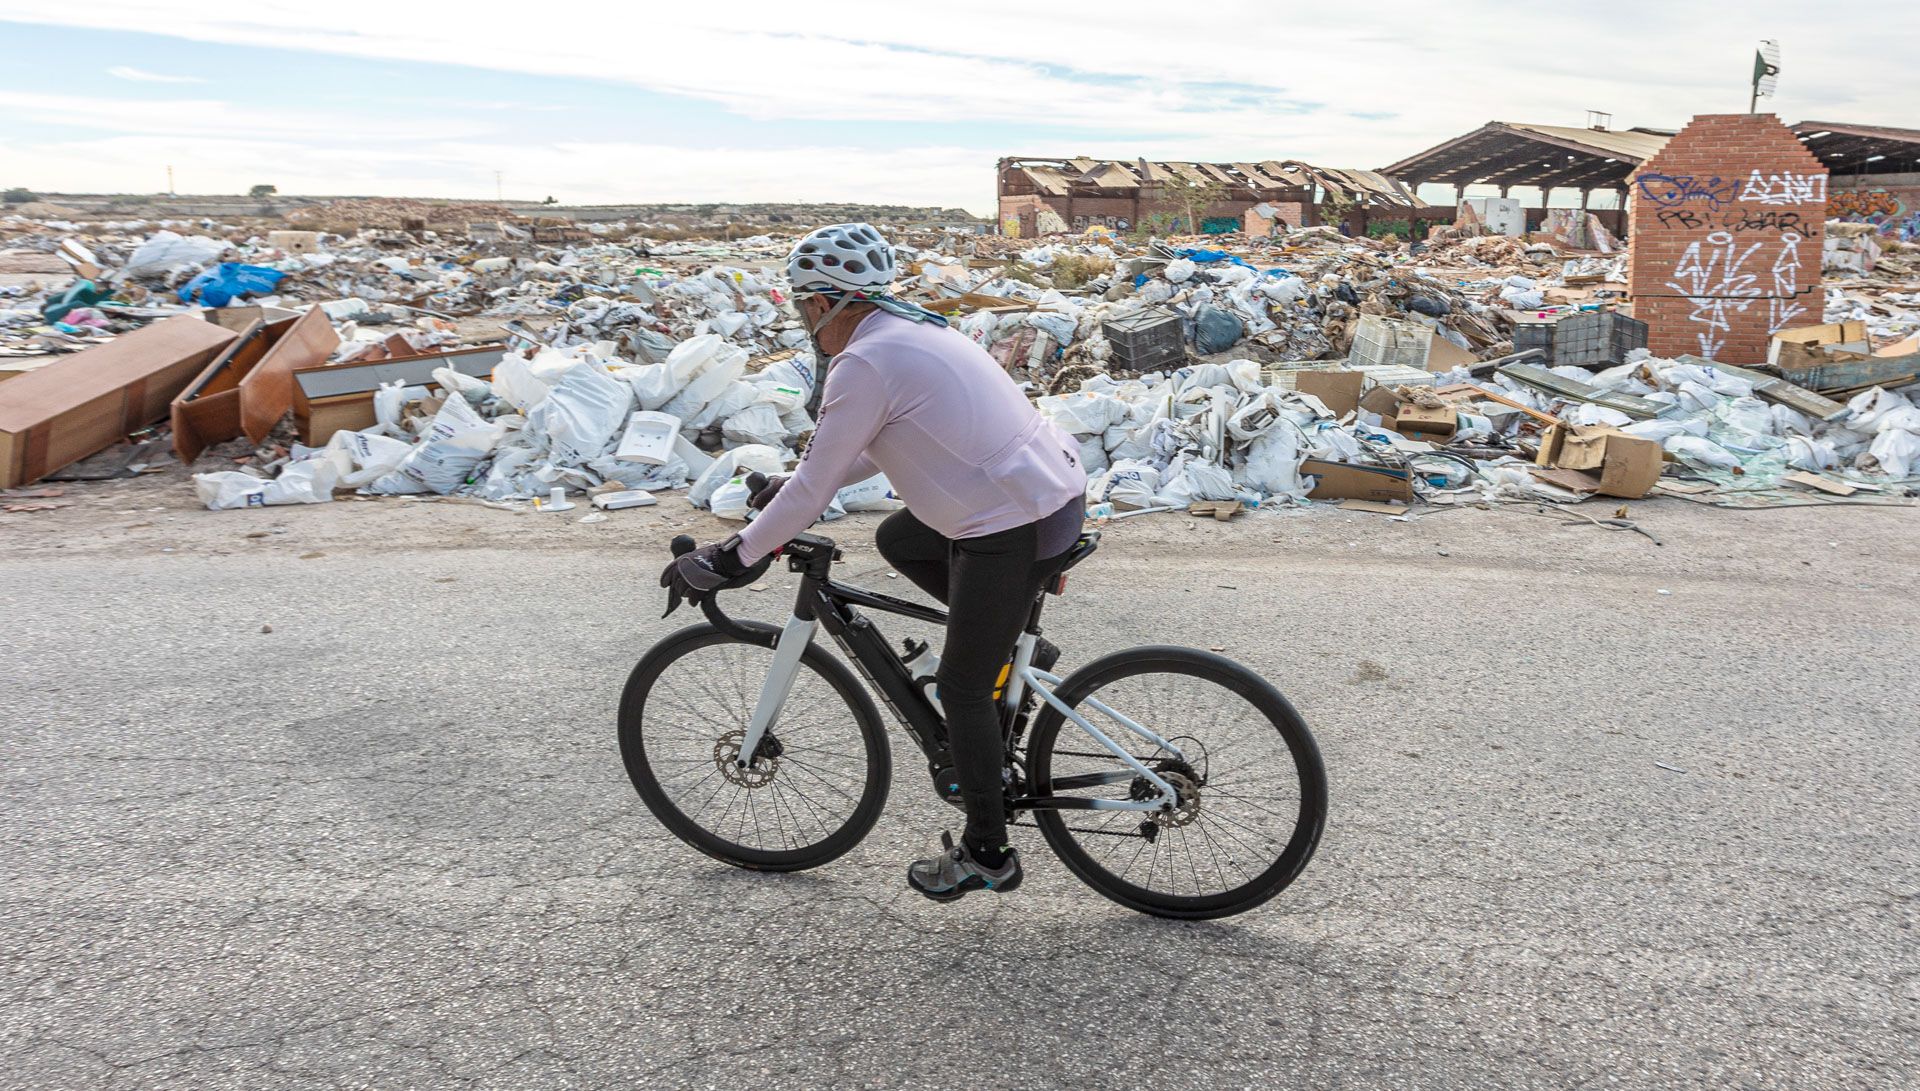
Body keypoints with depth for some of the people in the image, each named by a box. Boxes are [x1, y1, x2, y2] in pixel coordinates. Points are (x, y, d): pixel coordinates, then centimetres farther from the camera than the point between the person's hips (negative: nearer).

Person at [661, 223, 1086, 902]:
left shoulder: (864, 362, -14)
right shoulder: (912, 331, 16)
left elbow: (813, 490, -13)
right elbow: (881, 445, 28)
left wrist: (728, 558, -2)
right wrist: (793, 485, 29)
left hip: (1016, 528, -9)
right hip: (1059, 487, 9)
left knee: (962, 689, 5)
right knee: (898, 539, 26)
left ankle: (987, 856, 18)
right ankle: (1009, 645, 23)